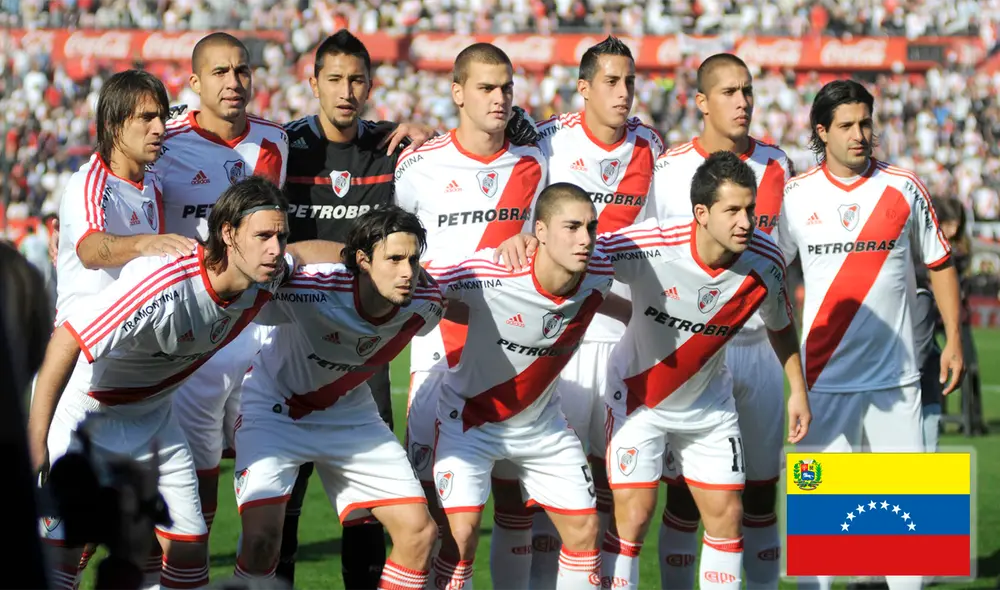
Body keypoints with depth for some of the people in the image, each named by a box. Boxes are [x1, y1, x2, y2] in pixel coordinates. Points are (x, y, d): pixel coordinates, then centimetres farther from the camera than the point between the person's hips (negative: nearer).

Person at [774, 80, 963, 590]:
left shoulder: (903, 188, 2)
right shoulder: (795, 196, 1)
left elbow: (940, 264, 10)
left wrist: (952, 339, 4)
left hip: (895, 375, 1)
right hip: (823, 376, 0)